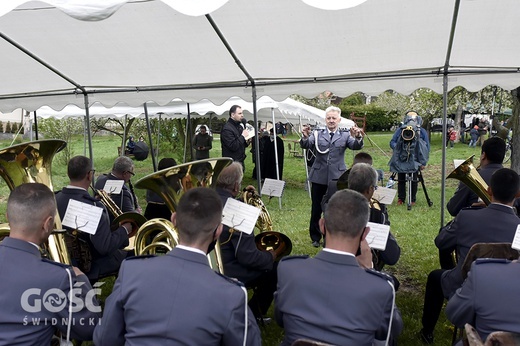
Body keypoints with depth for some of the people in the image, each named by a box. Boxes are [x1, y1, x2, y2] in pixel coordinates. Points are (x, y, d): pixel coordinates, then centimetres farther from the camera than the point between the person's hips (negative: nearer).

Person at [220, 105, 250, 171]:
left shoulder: (240, 126, 13)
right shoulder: (227, 129, -15)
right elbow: (233, 146, -22)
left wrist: (246, 142, 1)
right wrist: (243, 136, -16)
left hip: (240, 161, 9)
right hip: (232, 162, -9)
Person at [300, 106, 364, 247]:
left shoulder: (345, 136, 6)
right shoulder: (318, 134, 7)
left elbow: (356, 146, -10)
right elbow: (306, 145, -8)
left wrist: (358, 138, -33)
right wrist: (305, 137, -31)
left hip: (337, 178, 0)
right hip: (319, 177, 1)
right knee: (316, 209, 8)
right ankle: (315, 237, 23)